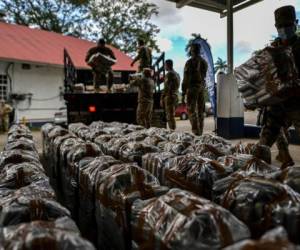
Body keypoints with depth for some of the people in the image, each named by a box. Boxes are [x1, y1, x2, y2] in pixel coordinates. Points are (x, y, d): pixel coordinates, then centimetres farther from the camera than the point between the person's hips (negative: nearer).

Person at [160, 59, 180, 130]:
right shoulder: (177, 74, 18)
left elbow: (166, 87, -17)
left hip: (169, 97, -9)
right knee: (172, 116, 13)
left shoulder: (169, 74, -10)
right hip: (175, 96, 9)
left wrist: (162, 98, -15)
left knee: (170, 116, -9)